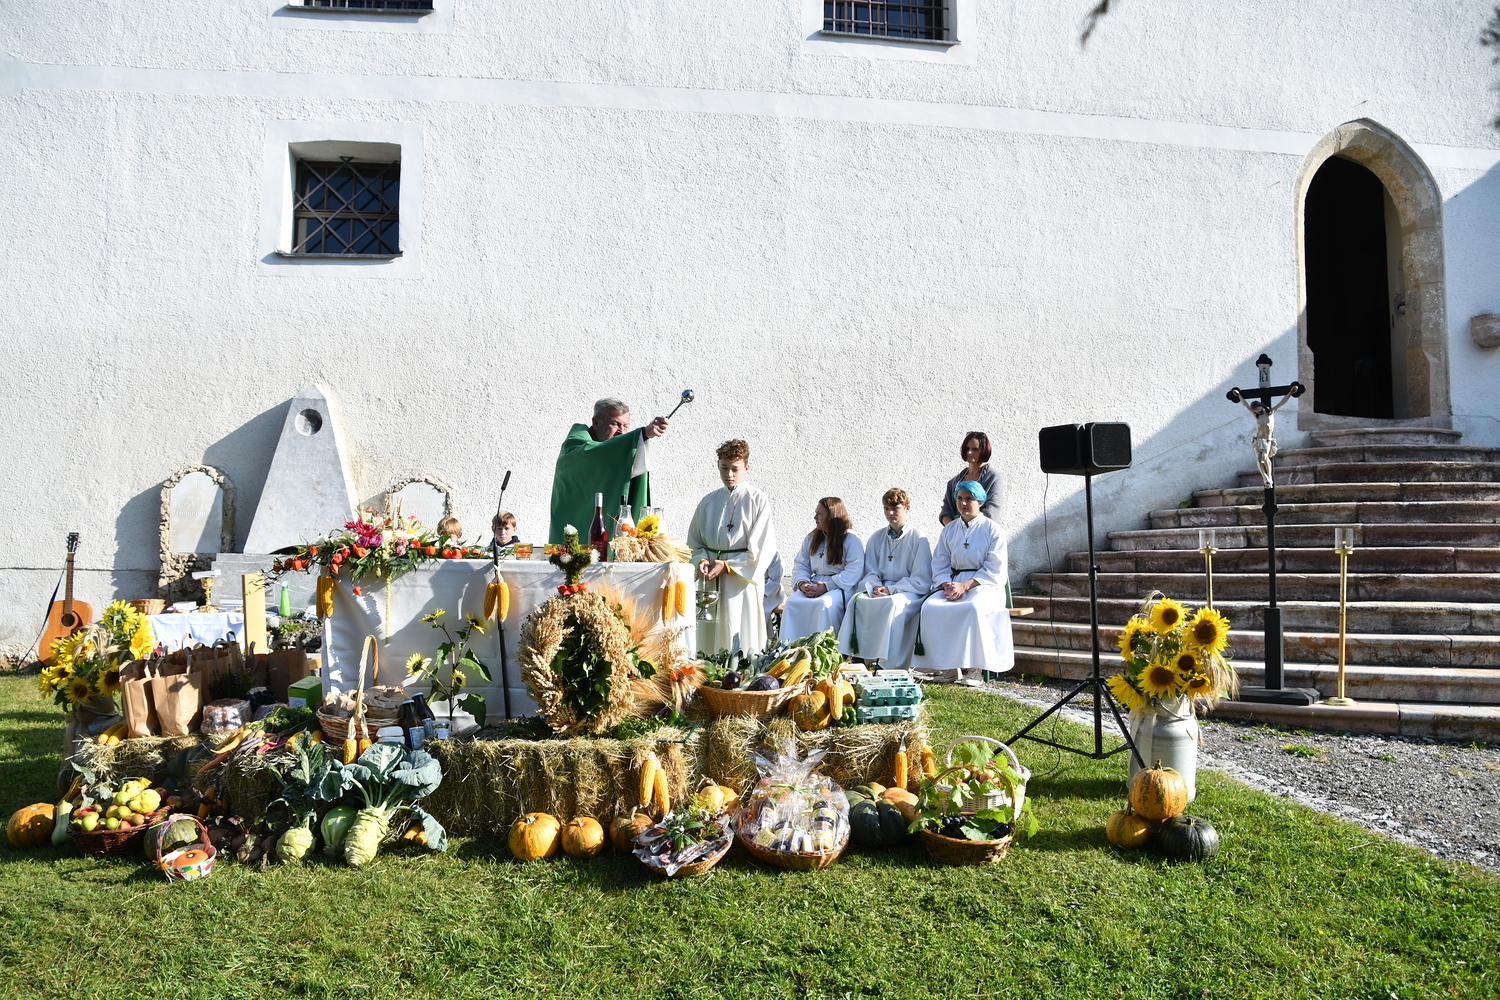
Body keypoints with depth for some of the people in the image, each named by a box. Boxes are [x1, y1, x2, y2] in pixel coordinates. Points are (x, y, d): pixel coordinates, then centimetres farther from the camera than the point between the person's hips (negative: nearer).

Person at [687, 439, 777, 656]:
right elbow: (694, 542, 15)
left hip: (742, 579, -4)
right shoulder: (708, 502, 12)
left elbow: (761, 547, -6)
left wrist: (727, 565, -10)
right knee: (709, 637, 2)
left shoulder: (758, 500, 0)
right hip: (710, 581, 4)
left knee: (740, 640, -5)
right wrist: (702, 561, -6)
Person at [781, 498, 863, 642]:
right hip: (814, 585, 5)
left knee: (824, 603, -36)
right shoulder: (811, 539, 19)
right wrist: (802, 583, -8)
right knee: (792, 601, -23)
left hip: (840, 587, -5)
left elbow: (854, 572, -13)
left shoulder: (852, 540, -2)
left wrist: (826, 586, -20)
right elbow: (800, 565, 15)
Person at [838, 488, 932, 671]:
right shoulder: (876, 538, 14)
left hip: (909, 593, -4)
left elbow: (921, 581, -5)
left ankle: (889, 665, -35)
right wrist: (876, 587, -12)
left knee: (893, 603, -37)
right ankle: (854, 654, -29)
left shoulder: (919, 540, -1)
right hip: (880, 589, 4)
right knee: (857, 599, -27)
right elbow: (870, 572, 12)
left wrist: (891, 590, -15)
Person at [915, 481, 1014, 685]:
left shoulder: (992, 530, 2)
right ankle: (949, 666, -21)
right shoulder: (949, 530, 16)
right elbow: (939, 565, 12)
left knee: (973, 608, -38)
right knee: (930, 607, -26)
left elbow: (995, 570, -5)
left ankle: (975, 669, -27)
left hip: (984, 585, -4)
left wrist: (965, 586, -16)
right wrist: (947, 584, -10)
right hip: (953, 582, 4)